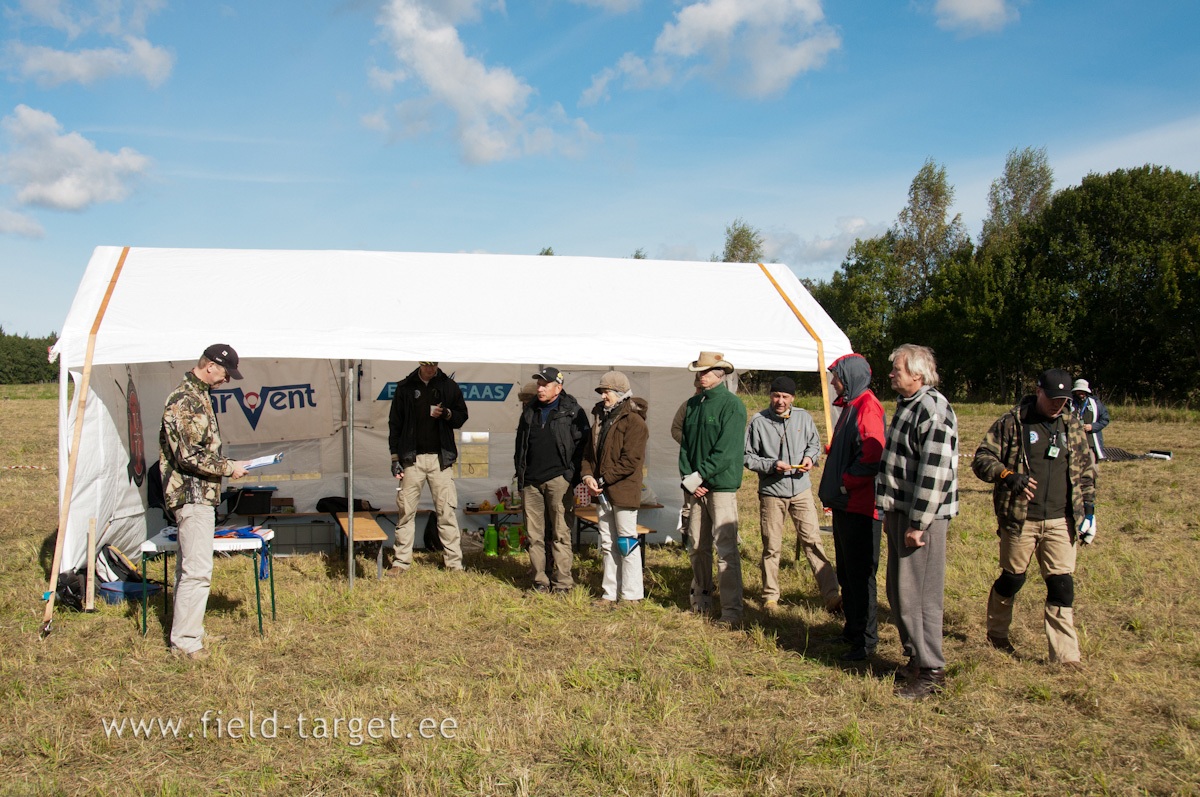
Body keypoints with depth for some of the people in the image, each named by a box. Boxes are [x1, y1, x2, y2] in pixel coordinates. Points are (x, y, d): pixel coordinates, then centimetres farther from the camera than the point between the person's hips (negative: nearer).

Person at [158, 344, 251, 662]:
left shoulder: (198, 396, 15)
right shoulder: (184, 401, -18)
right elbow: (188, 456, -22)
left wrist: (227, 465, 18)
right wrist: (228, 468, -15)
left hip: (198, 495, 11)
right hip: (192, 495, -11)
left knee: (189, 567, 16)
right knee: (197, 571, -8)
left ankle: (190, 631, 25)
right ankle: (184, 641, -1)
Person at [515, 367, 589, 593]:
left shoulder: (573, 412, 0)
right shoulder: (530, 411, 15)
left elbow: (581, 445, -1)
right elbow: (520, 444, 22)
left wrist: (573, 476, -6)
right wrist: (520, 474, 15)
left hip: (557, 479, -5)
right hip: (531, 481, 5)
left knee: (560, 532, -4)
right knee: (534, 534, 5)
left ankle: (563, 582, 2)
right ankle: (540, 581, 13)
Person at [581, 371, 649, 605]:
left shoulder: (633, 421, -12)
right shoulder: (601, 418, 14)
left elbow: (630, 461, -19)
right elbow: (590, 450, 15)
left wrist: (604, 480, -17)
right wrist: (588, 475, -3)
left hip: (624, 490, -8)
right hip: (603, 491, 8)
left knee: (626, 542, -2)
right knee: (607, 543, 13)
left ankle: (632, 595, 6)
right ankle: (610, 593, 22)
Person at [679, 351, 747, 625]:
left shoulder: (732, 404, -7)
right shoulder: (693, 404, 14)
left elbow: (727, 449, -14)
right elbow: (685, 443, 14)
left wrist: (699, 476, -15)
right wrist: (687, 477, -1)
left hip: (722, 485, -6)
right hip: (696, 487, 7)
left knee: (726, 549, -8)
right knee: (698, 546, 12)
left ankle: (732, 610, -5)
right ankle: (701, 600, 25)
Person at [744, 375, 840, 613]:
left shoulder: (803, 417, 4)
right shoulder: (758, 421, -4)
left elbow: (815, 443, 18)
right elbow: (748, 457, 0)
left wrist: (810, 457, -4)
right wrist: (772, 465, -15)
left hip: (801, 489, 1)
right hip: (771, 493, -1)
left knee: (812, 541, -5)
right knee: (771, 547, 6)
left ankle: (831, 595, -5)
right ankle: (770, 596, 21)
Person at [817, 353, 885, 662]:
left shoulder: (867, 407, -16)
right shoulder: (850, 406, 16)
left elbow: (873, 454, -26)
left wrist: (846, 483, -18)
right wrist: (832, 489, 15)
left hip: (859, 507, -11)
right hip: (844, 505, 11)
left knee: (860, 574, -4)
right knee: (847, 572, 18)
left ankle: (865, 640, 4)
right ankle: (852, 630, 29)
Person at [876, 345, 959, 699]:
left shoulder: (933, 411, -19)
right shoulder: (907, 405, 14)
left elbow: (933, 474, -23)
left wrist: (917, 524, -21)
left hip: (923, 517, -10)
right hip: (902, 512, 10)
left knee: (917, 594, -5)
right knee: (898, 591, 16)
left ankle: (931, 670, 6)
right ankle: (915, 659, 28)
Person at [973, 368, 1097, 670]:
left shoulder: (1073, 427, 11)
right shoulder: (1012, 423, -3)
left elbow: (1086, 470, 19)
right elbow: (982, 458, -4)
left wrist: (1089, 510, 11)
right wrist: (1008, 475, -23)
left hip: (1060, 521, 3)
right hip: (1020, 520, -3)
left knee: (1062, 585, 0)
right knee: (1012, 579, 9)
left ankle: (1065, 655, 7)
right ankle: (997, 633, 33)